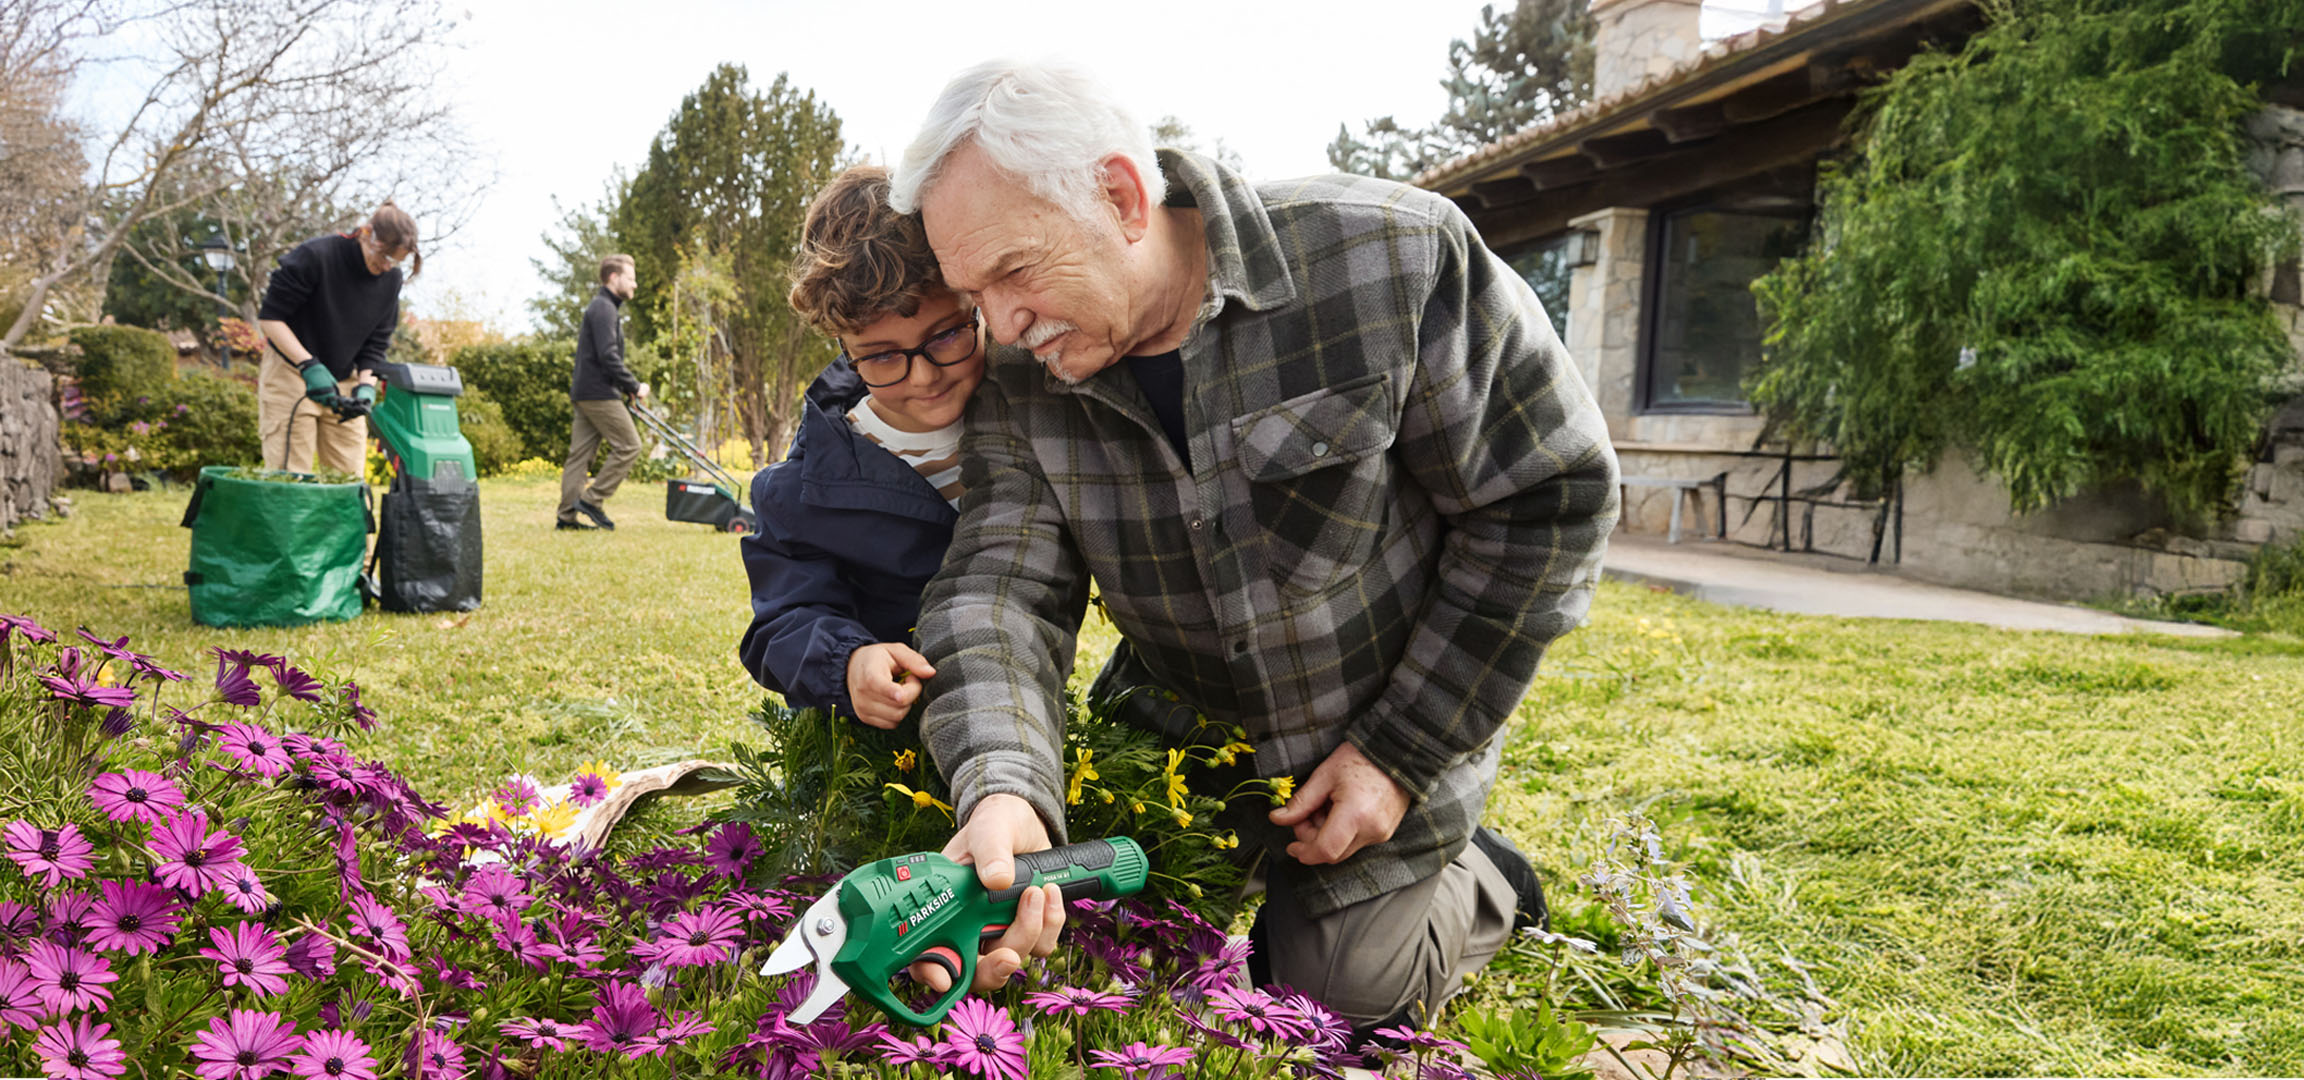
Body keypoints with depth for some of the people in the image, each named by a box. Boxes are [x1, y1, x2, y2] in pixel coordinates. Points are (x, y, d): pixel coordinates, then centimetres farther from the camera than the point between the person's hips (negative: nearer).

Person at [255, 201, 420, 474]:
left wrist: (366, 386, -11)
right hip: (291, 377, -5)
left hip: (345, 383, 5)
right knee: (288, 479, -9)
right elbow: (270, 317, -14)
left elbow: (377, 342, 5)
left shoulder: (390, 279, 0)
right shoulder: (315, 256, -17)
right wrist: (309, 366, -24)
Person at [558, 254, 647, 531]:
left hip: (585, 393, 10)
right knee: (628, 446, -7)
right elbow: (608, 356, -20)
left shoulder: (604, 308, 22)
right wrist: (634, 386, -14)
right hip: (598, 393, -10)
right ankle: (591, 499, -6)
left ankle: (566, 515, 7)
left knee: (580, 454, 7)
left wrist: (626, 386, 14)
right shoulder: (603, 309, -11)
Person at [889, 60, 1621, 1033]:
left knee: (1338, 995, 1)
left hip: (1387, 738, -4)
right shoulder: (1023, 386, -13)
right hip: (1182, 734, 5)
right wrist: (1003, 791, -44)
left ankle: (1478, 886, 29)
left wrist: (1404, 753, -18)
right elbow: (1000, 590, -21)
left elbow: (1548, 497, -20)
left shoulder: (1390, 258, -26)